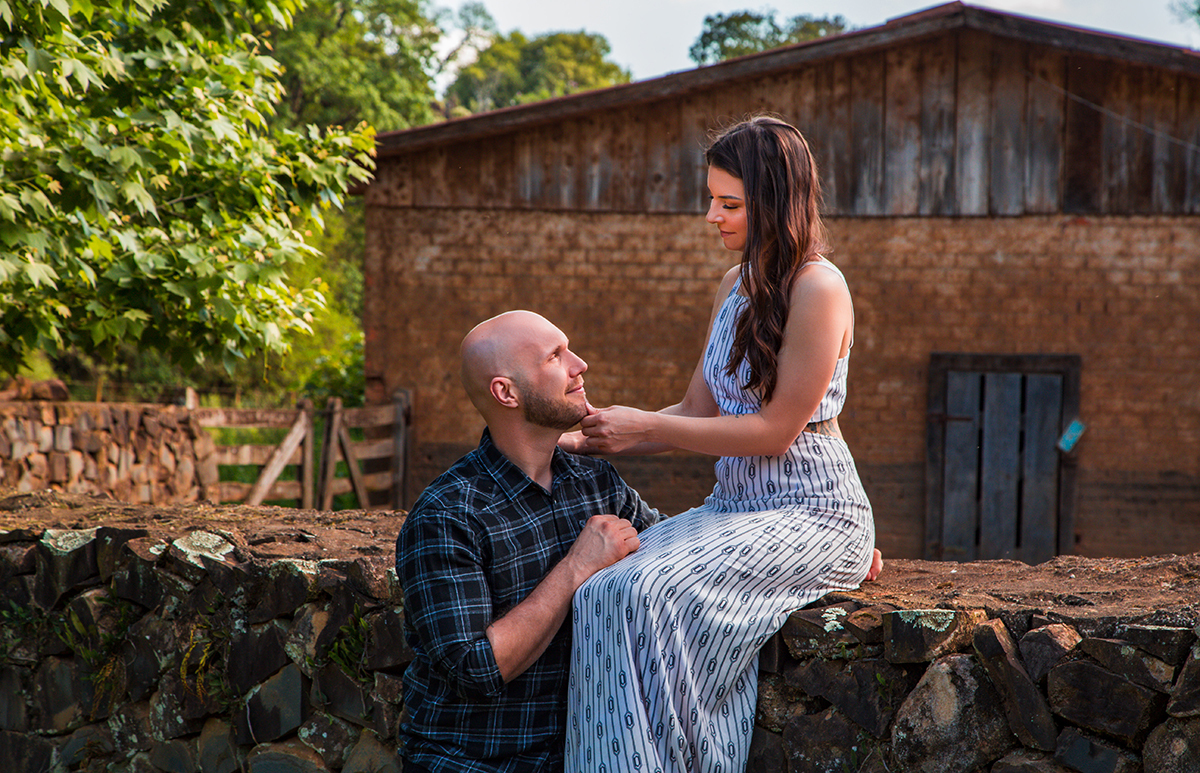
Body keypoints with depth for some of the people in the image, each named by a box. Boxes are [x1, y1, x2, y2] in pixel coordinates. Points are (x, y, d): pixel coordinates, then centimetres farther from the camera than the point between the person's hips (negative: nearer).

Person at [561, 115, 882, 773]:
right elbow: (699, 413, 17)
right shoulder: (736, 287, 15)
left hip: (811, 514, -8)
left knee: (654, 592, -30)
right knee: (603, 590, -17)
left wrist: (647, 428, -11)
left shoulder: (818, 289, -12)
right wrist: (586, 441, 5)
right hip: (735, 507, 8)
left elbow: (776, 430, -15)